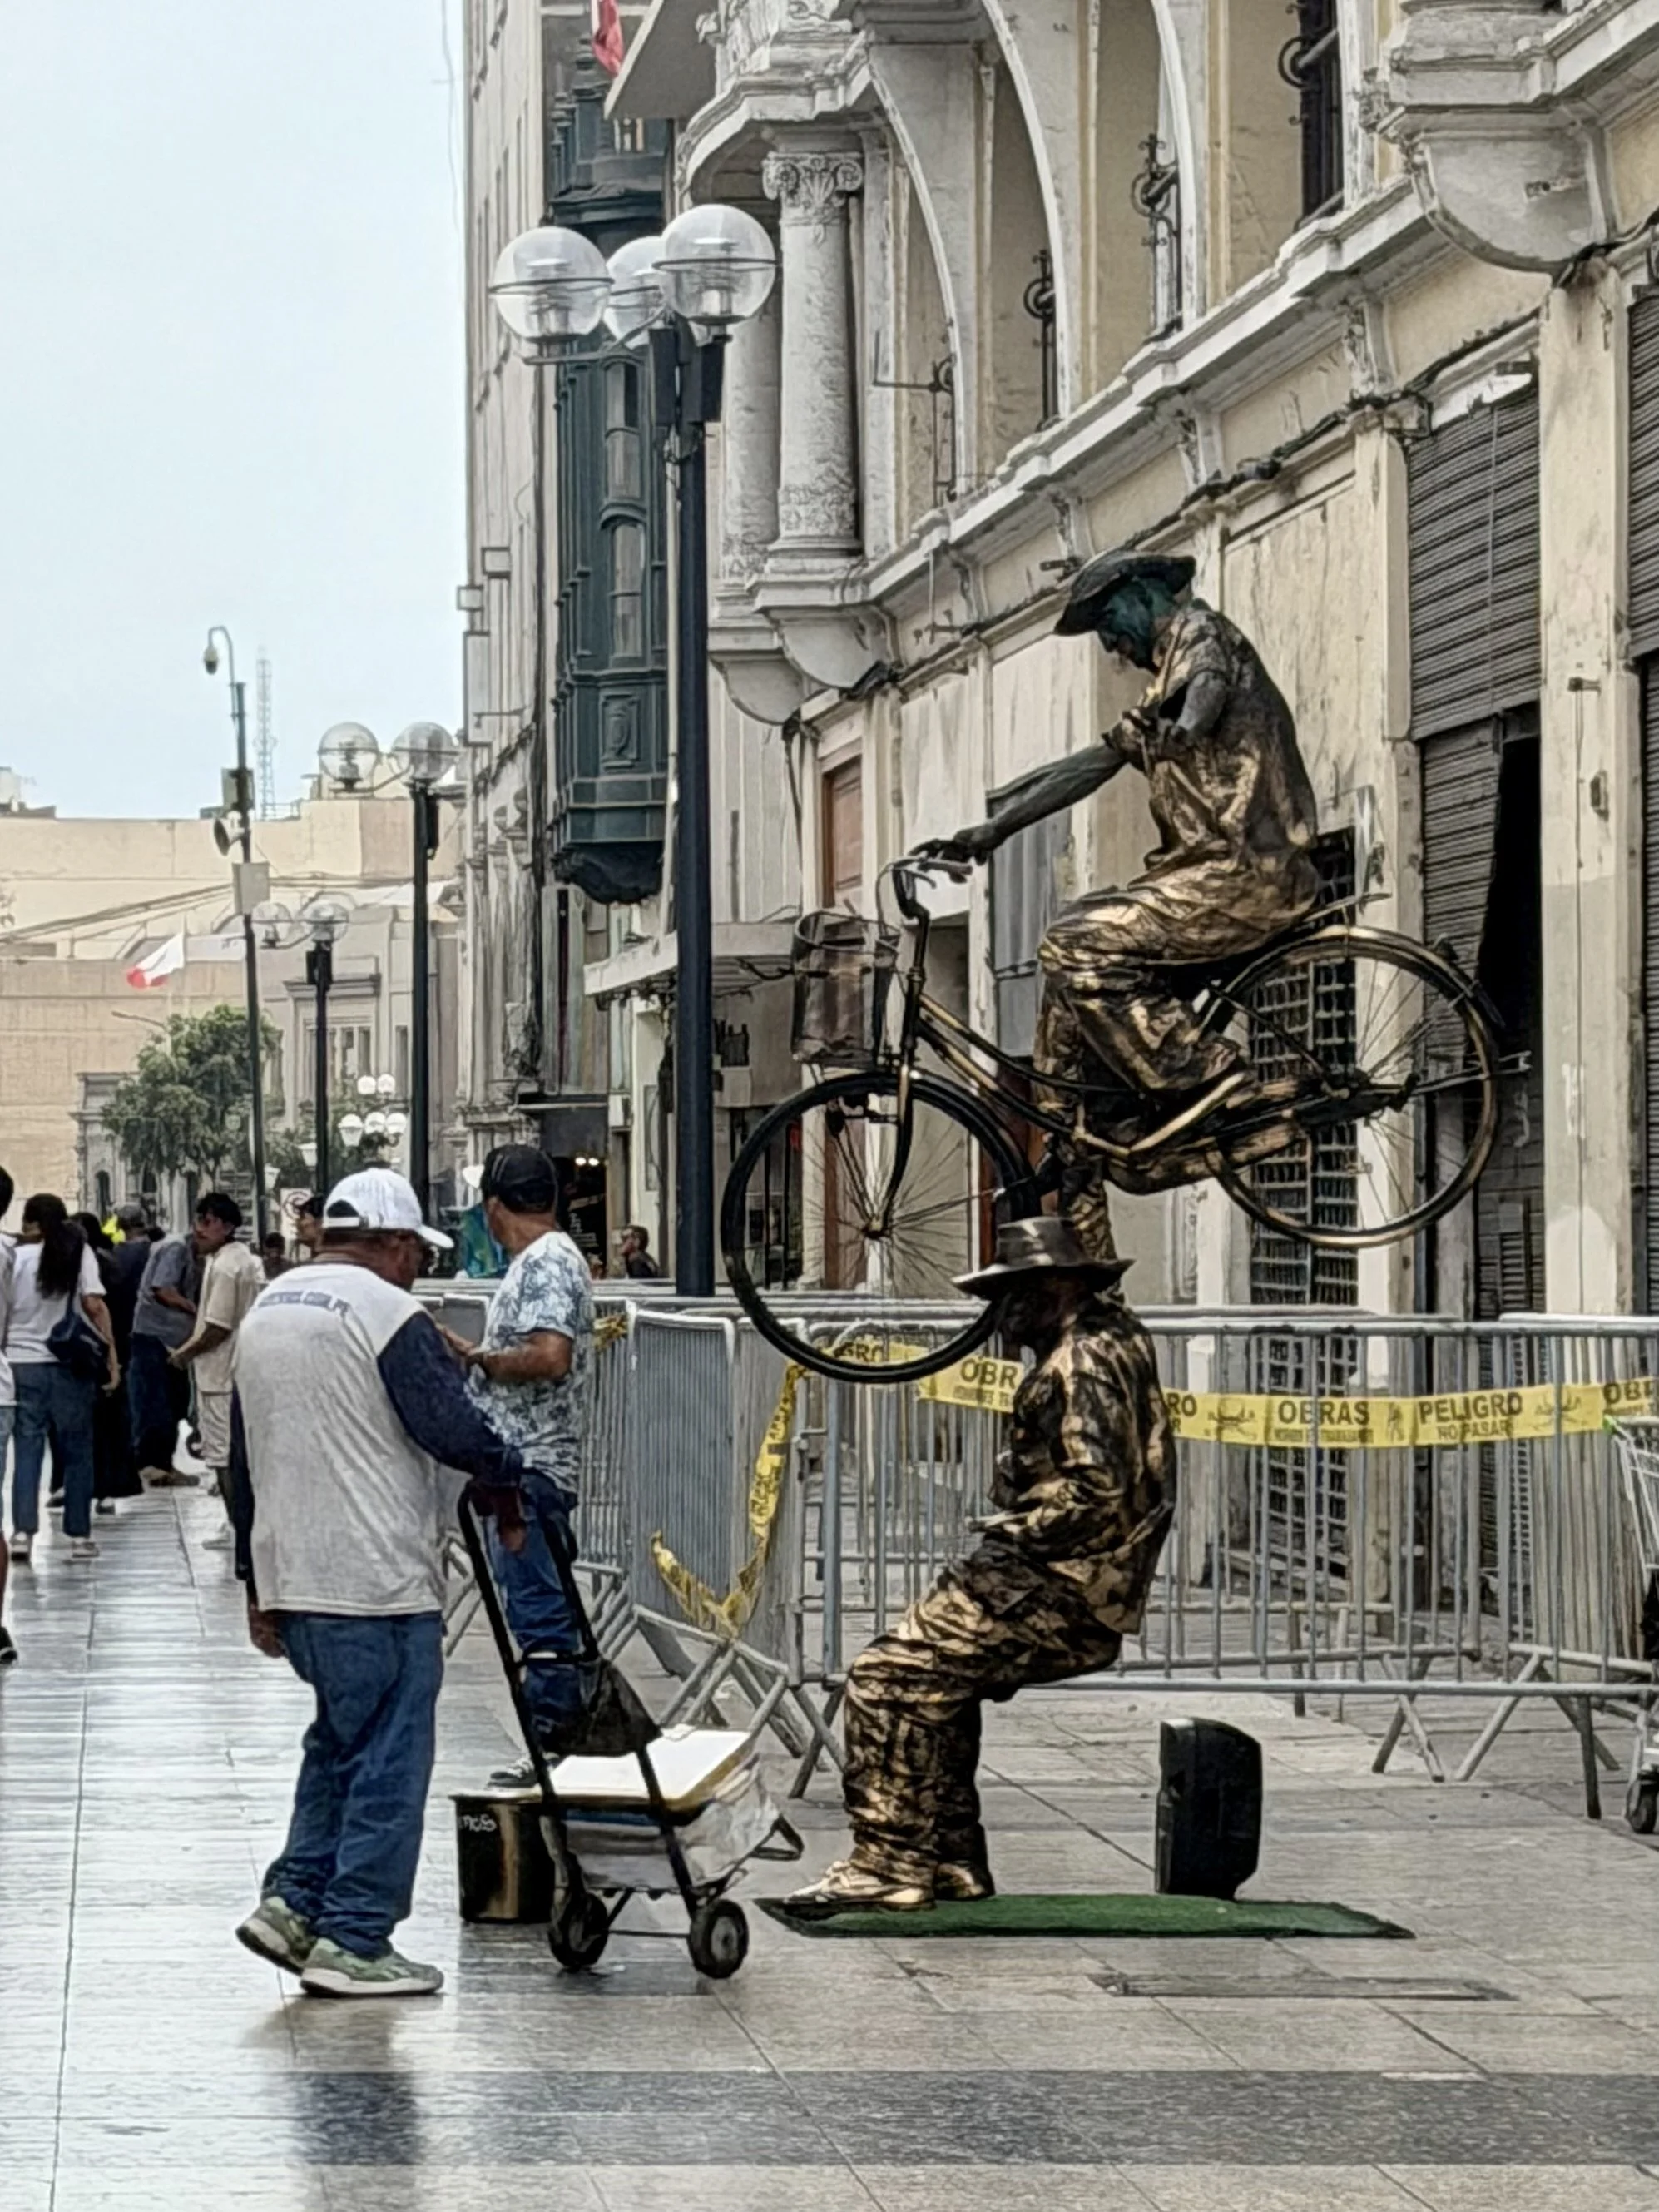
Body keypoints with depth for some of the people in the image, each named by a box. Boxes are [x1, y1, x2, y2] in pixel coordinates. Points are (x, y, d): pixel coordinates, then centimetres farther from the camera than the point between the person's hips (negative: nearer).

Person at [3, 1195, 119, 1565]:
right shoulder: (79, 1255, -2)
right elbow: (95, 1306, -9)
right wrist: (111, 1357, -6)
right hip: (69, 1367, 0)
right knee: (76, 1453, 9)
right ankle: (79, 1535, 11)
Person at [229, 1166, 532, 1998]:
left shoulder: (263, 1312, 15)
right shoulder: (389, 1314, -11)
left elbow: (246, 1458, 19)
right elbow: (454, 1429, -18)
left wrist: (260, 1587, 23)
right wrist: (508, 1485, 2)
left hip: (290, 1577, 8)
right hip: (378, 1583, -8)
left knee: (340, 1741, 20)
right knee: (388, 1759, -2)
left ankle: (293, 1900, 11)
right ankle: (353, 1941, -1)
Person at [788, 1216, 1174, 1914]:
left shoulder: (1083, 1364, -16)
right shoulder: (1114, 1339, 16)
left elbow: (1094, 1492, -25)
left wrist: (1009, 1535, -16)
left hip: (1063, 1597, -11)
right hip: (1076, 1591, 11)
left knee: (887, 1675, -14)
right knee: (934, 1673, 22)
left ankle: (889, 1864, -13)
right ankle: (952, 1860, 20)